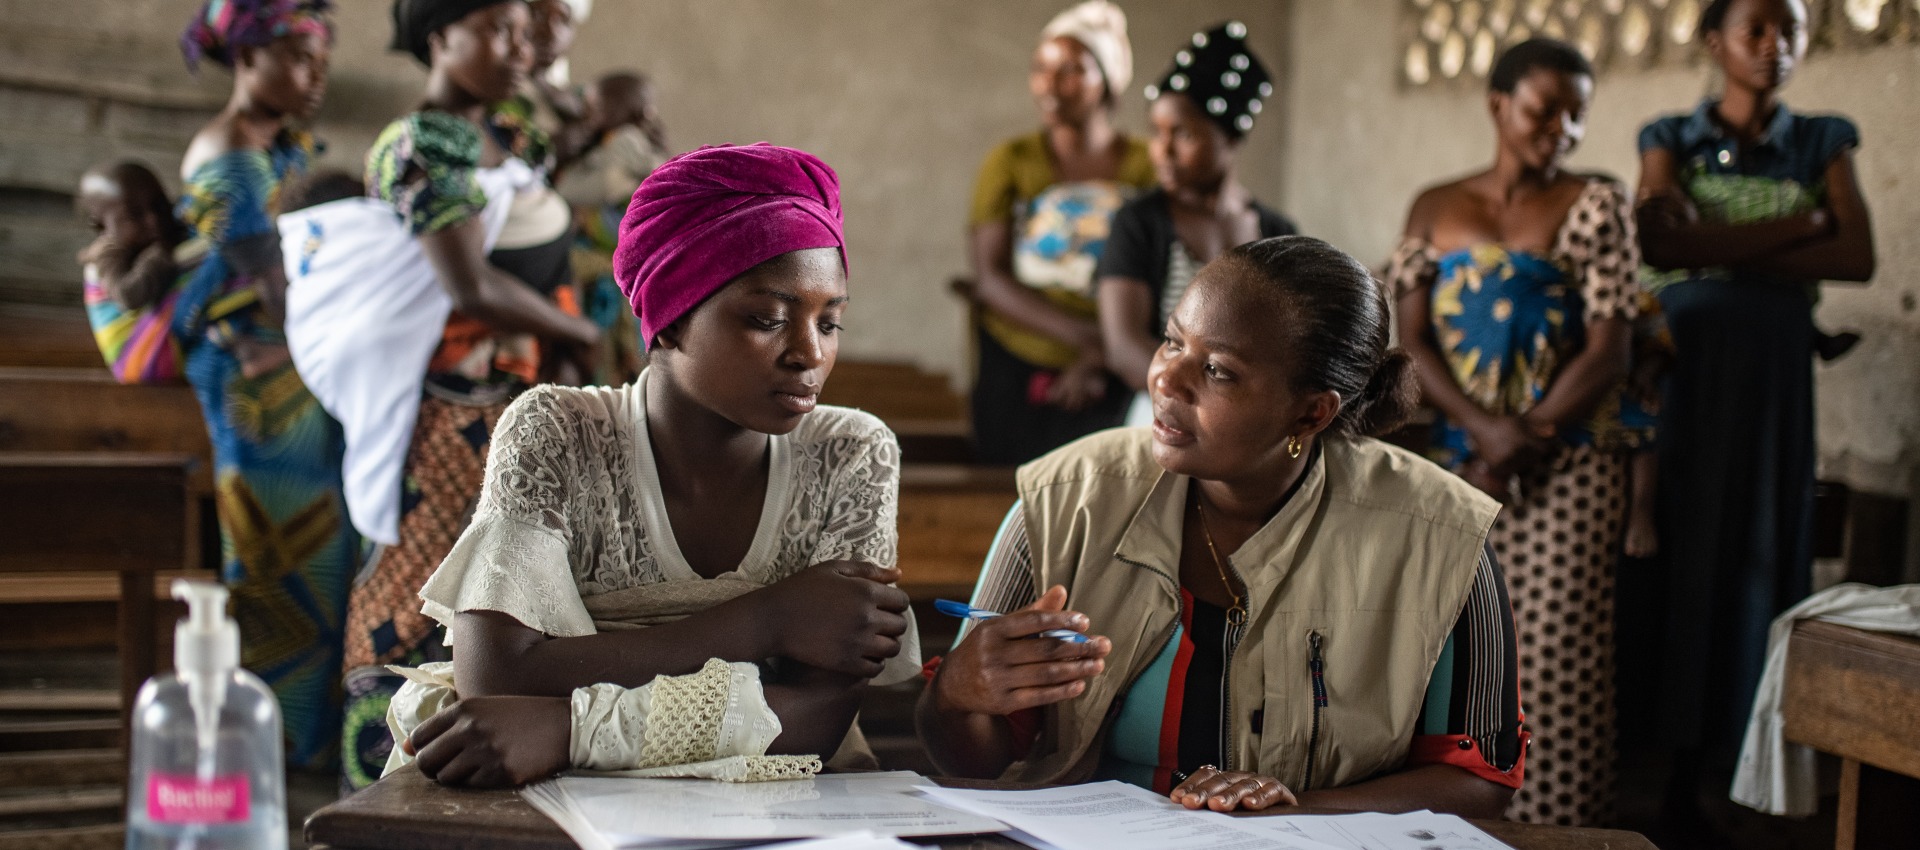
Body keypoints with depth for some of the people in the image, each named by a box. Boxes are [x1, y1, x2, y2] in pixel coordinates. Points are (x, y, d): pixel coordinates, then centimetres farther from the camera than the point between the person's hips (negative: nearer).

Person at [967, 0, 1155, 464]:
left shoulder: (1146, 166, 1)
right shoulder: (1011, 162, 4)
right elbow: (989, 277, -4)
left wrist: (1097, 357, -14)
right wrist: (1079, 332, -16)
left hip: (1107, 385, -1)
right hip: (1013, 372, 1)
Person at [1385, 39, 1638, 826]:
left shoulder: (1594, 203, 2)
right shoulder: (1436, 209, 11)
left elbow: (1607, 351, -4)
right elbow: (1411, 337, 3)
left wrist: (1521, 444, -10)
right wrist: (1483, 428, -12)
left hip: (1563, 471, -3)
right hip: (1453, 460, 3)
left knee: (1552, 661, -7)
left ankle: (1550, 823, 0)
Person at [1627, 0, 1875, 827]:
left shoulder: (1822, 143, 10)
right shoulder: (1671, 139, 7)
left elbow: (1858, 256, -4)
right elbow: (1661, 240, -11)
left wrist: (1728, 252, -11)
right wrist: (1799, 225, -9)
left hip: (1772, 371, 1)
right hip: (1682, 364, -1)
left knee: (1754, 556, -1)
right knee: (1677, 550, -3)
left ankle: (1699, 779, 3)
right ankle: (1665, 751, 1)